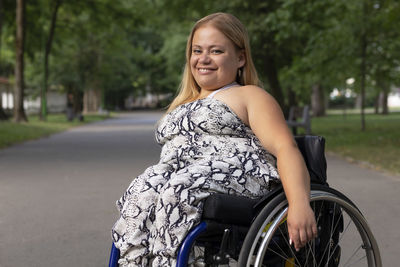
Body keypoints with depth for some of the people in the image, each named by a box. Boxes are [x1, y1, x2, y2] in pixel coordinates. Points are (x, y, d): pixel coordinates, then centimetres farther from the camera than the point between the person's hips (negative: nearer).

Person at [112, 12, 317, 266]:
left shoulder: (249, 96, 12)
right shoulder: (182, 104, 34)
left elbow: (285, 147, -5)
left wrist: (299, 204, -22)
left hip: (236, 176, -5)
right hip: (179, 180, 5)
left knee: (175, 191, -34)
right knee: (142, 190, -27)